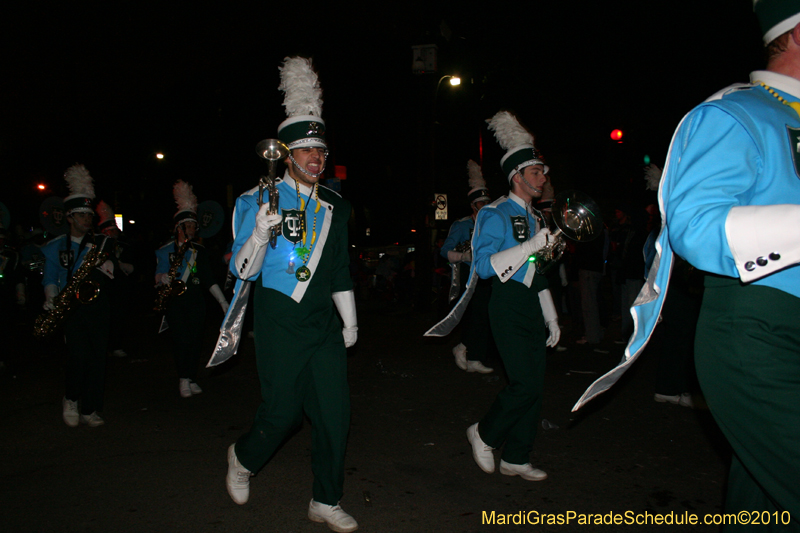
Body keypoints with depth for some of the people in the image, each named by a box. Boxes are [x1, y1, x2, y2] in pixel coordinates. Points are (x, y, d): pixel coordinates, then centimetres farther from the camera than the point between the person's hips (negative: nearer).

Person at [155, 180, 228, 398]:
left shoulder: (199, 250, 13)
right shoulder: (165, 250, 6)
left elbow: (209, 278, 12)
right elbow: (158, 276, 8)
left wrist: (223, 301, 5)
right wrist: (162, 278, -17)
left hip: (196, 299, 3)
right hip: (175, 299, -3)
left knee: (196, 339, 1)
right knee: (182, 338, -9)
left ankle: (192, 379, 13)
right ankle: (183, 379, 4)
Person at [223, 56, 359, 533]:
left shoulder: (335, 208, 10)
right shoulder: (258, 201, -4)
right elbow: (242, 271, -8)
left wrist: (350, 322, 15)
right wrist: (260, 233, -27)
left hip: (325, 325, 5)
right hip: (279, 324, -4)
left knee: (335, 412, 3)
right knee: (283, 412, 1)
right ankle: (243, 459, 36)